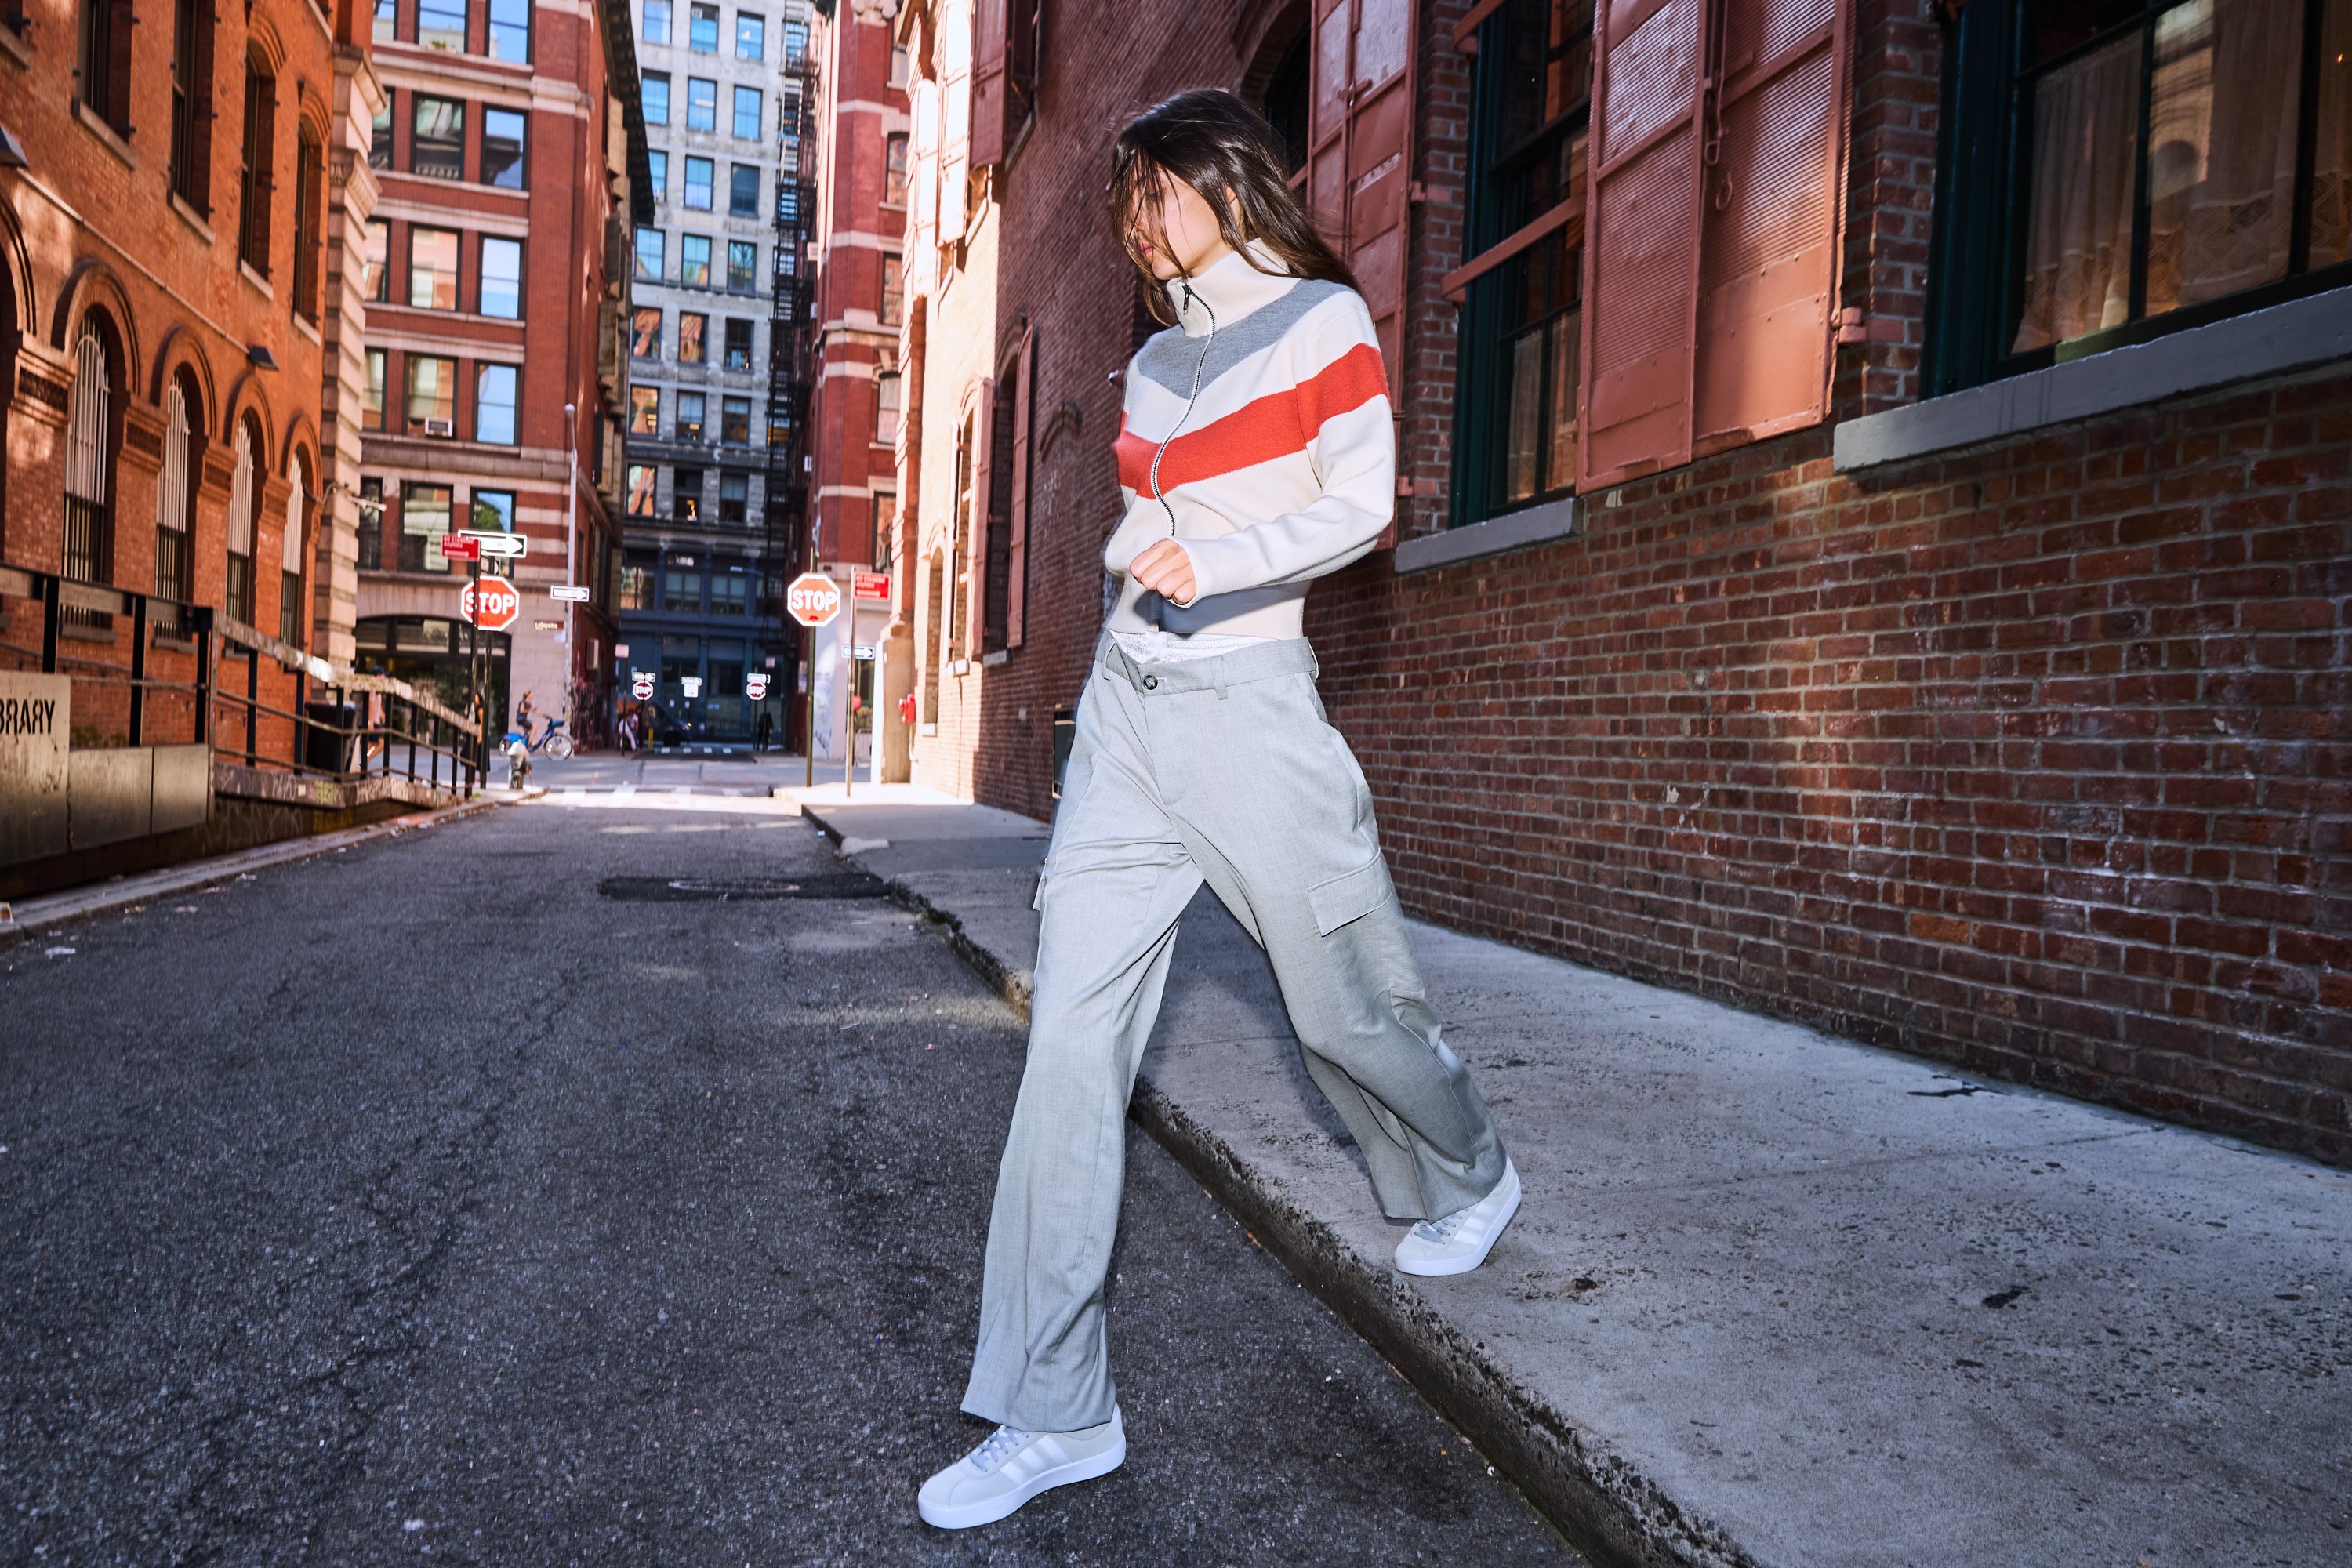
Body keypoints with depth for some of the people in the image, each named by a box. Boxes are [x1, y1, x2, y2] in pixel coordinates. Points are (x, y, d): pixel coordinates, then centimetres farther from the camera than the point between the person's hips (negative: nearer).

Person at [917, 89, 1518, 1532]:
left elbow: (1362, 504, -5)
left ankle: (1467, 1177, 40)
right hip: (1127, 707, 6)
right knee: (1073, 1038, -5)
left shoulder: (1322, 318, 3)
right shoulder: (1154, 364, 20)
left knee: (1347, 1003, 5)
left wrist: (1219, 561, -17)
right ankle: (1054, 1412, 0)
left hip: (1248, 705, -5)